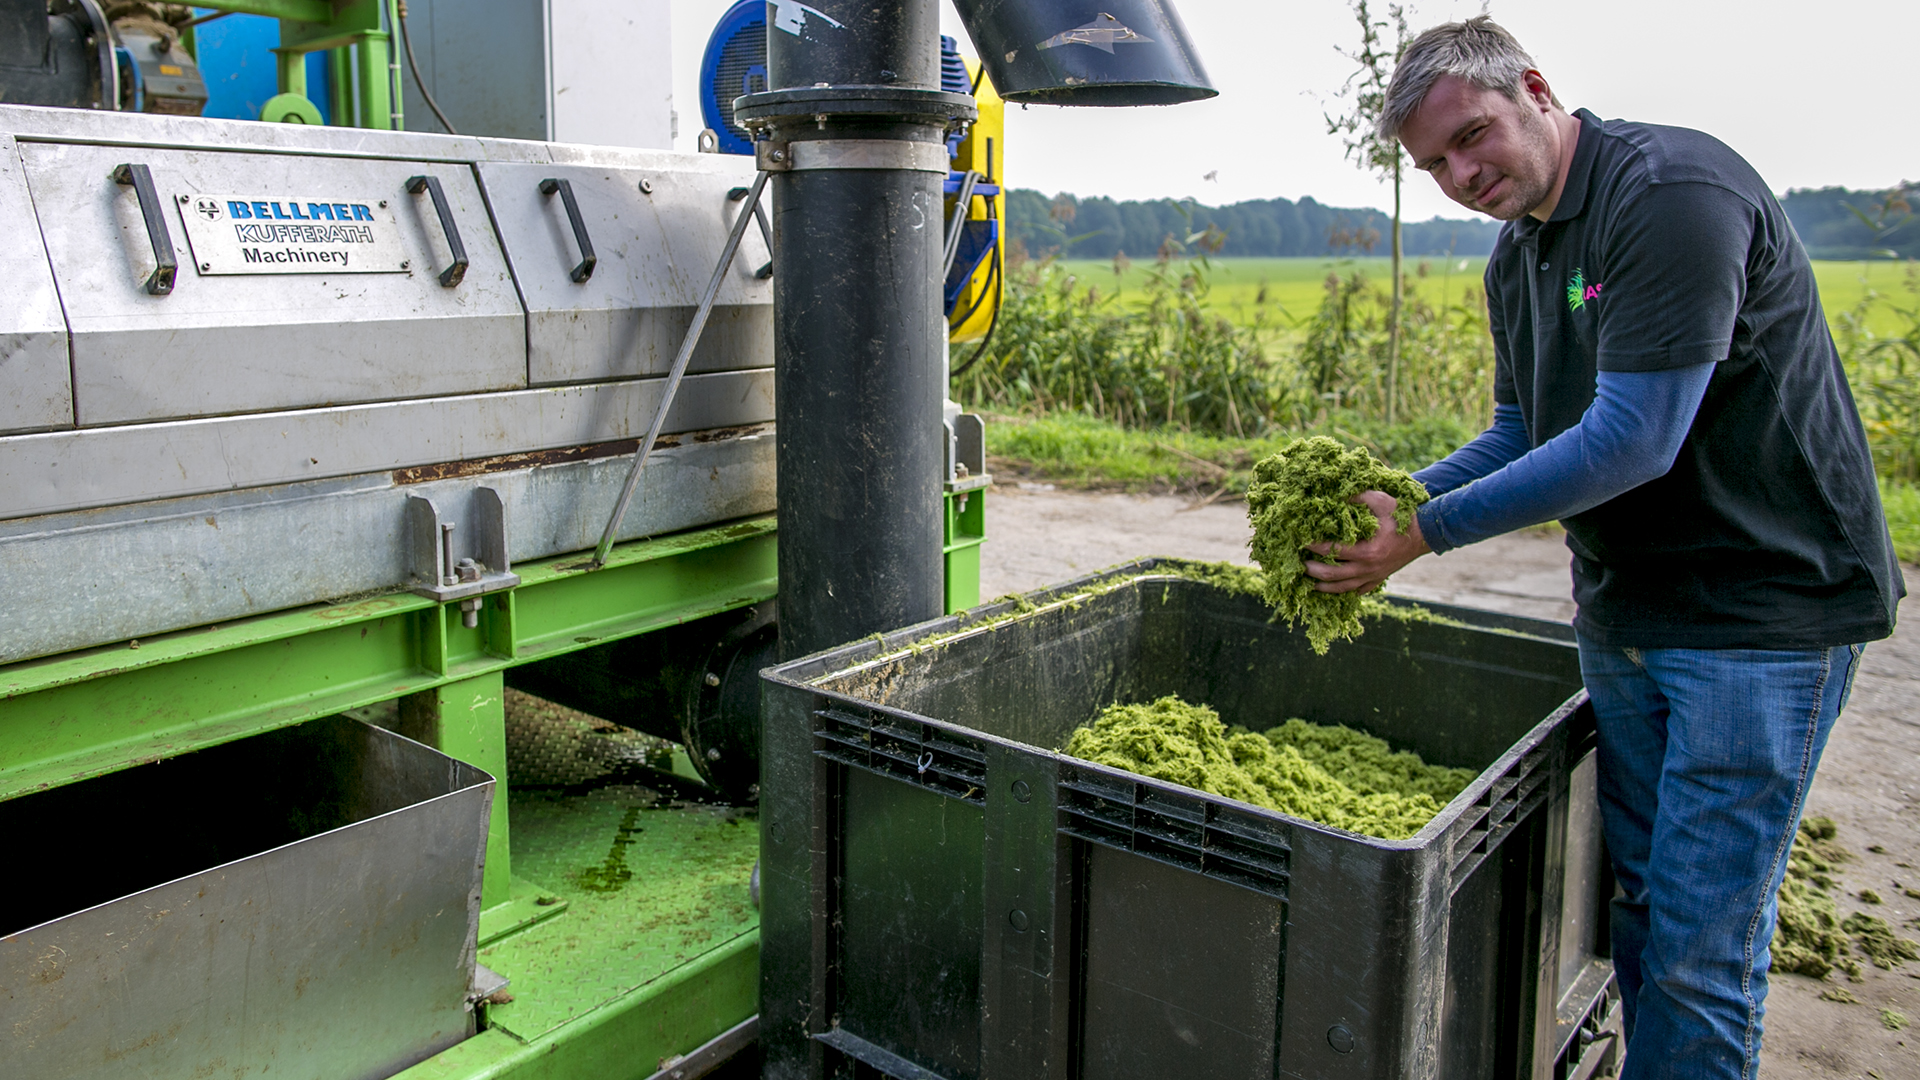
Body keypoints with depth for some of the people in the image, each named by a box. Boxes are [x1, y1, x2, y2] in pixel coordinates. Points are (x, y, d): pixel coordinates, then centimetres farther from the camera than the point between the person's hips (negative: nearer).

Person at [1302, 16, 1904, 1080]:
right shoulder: (1518, 254, 10)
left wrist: (1427, 533, -22)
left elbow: (1633, 440, -26)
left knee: (1698, 944, -2)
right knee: (1638, 895, 17)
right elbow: (1520, 434, 13)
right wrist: (1398, 497, -5)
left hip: (1767, 611, -8)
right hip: (1622, 614, 8)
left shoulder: (1675, 191, -20)